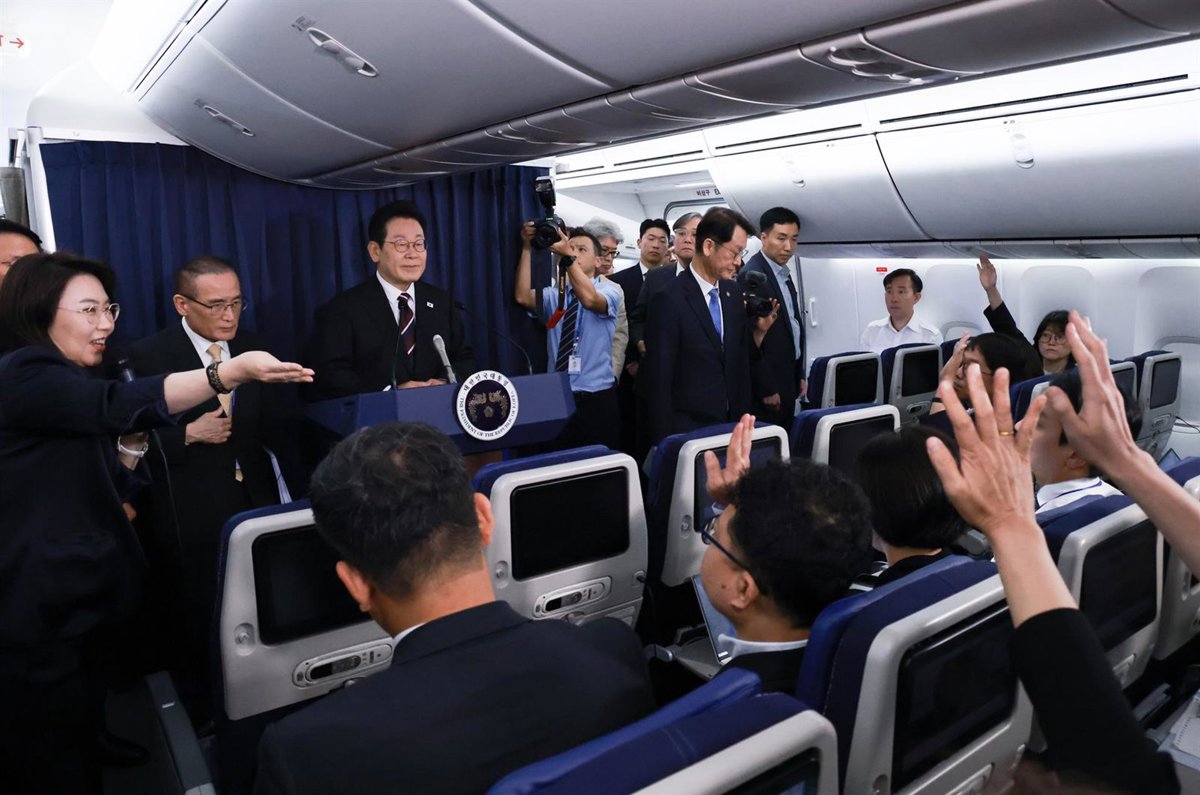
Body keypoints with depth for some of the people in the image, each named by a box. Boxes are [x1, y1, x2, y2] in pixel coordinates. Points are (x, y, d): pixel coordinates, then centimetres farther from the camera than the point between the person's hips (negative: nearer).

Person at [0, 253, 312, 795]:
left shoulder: (66, 385, 15)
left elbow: (100, 490, 15)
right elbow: (118, 403, -35)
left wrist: (130, 444, -2)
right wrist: (230, 372, -46)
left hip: (78, 597, 9)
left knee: (81, 742, 18)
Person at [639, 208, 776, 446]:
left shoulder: (734, 292, 5)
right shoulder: (670, 300, -15)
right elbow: (658, 380, -14)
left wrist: (759, 331, -4)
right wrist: (665, 444, -12)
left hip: (731, 424, 6)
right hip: (686, 430, -6)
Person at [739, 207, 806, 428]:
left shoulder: (784, 274, 14)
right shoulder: (752, 276, -15)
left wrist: (800, 375, 16)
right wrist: (767, 389, -17)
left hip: (788, 380, 9)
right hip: (767, 387, -9)